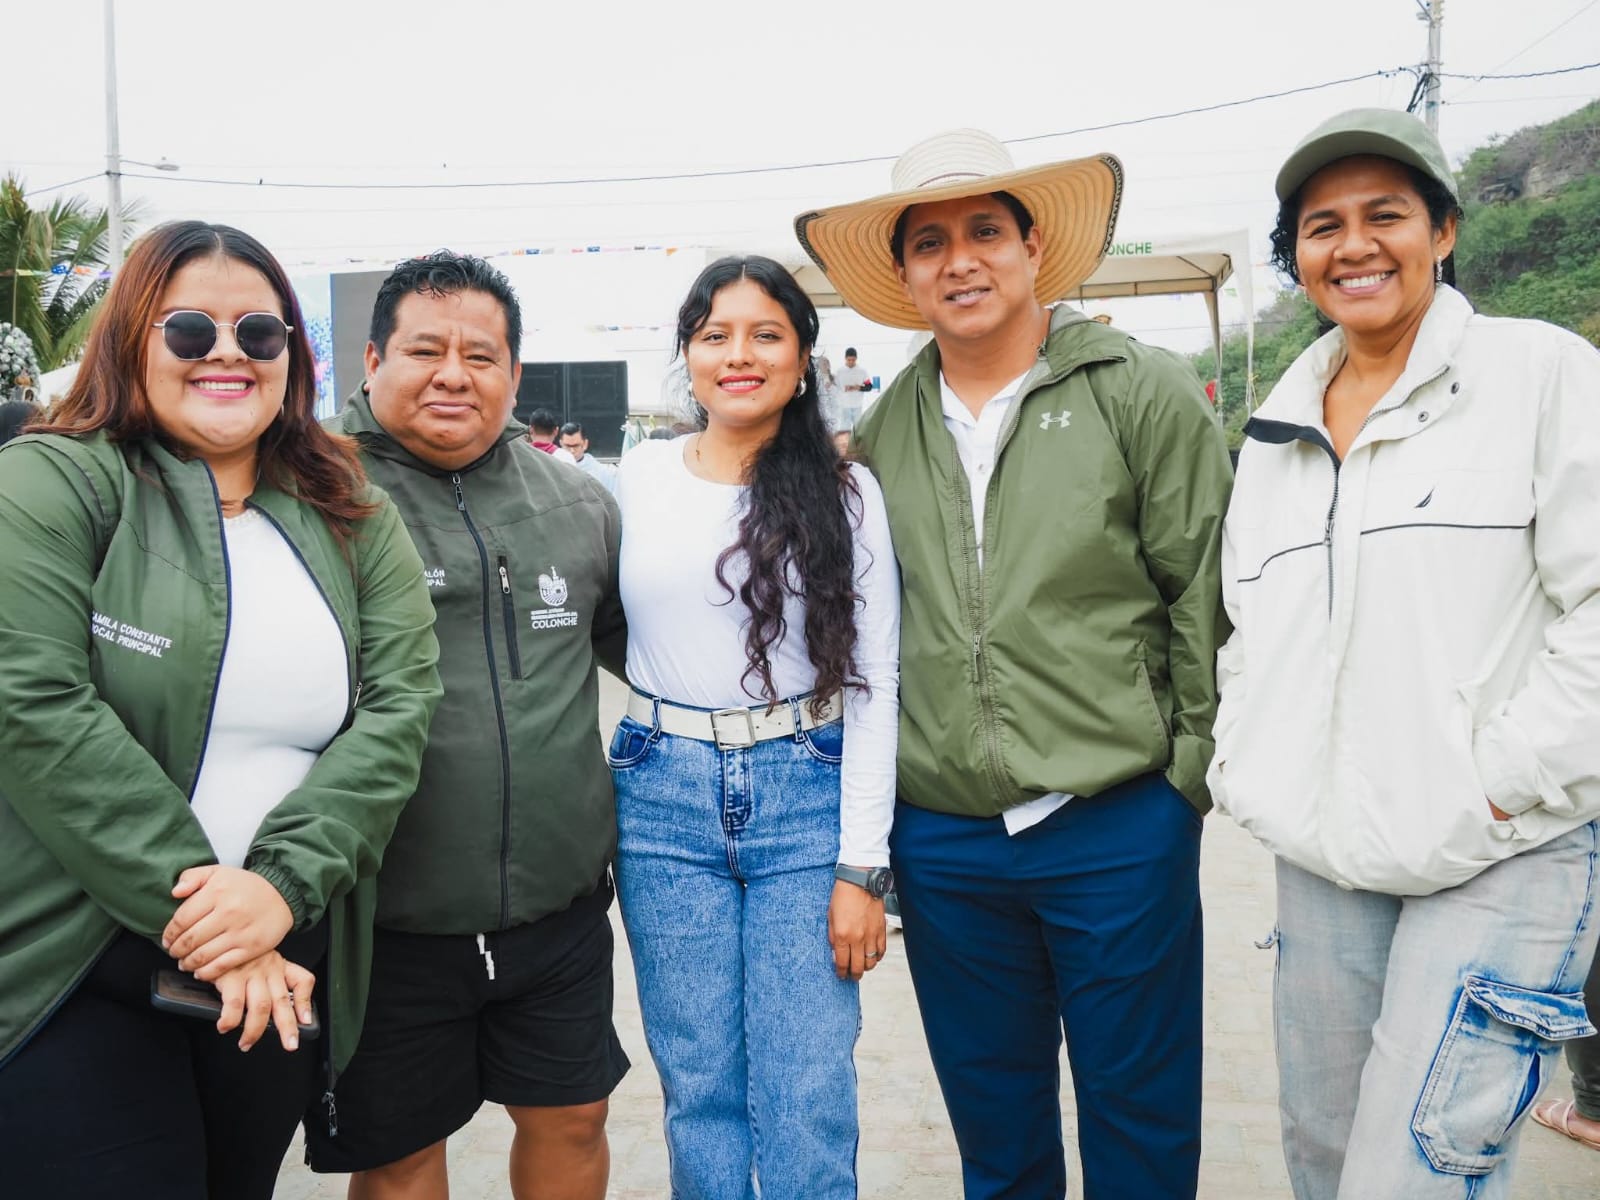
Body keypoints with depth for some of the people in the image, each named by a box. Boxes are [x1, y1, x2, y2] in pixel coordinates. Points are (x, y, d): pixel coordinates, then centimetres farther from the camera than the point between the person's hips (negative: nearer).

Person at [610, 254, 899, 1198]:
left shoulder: (846, 491, 0)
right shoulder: (640, 479, 5)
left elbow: (872, 683, -2)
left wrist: (862, 865, -7)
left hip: (806, 797, -1)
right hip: (665, 801, 2)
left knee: (809, 1101, 0)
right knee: (699, 1085, 9)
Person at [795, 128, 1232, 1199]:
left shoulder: (1145, 394, -4)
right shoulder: (884, 431, 6)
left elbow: (1210, 598, -4)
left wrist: (1190, 775, -6)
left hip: (1119, 824, -3)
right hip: (940, 840, 3)